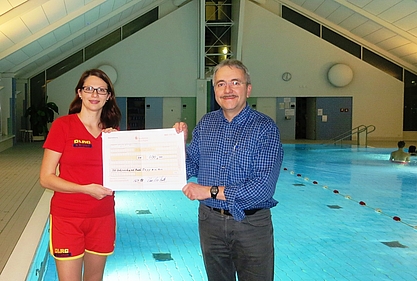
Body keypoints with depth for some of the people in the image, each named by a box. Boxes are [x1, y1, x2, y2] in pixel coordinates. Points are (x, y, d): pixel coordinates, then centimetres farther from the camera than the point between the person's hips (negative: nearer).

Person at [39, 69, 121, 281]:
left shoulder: (112, 131, 6)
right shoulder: (63, 125, -7)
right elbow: (46, 178, -10)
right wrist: (85, 189, -22)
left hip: (103, 217, 4)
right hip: (67, 217, -4)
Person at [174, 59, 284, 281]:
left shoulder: (265, 128, -13)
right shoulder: (205, 123, 2)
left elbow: (264, 187, -22)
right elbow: (191, 170, 8)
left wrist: (211, 191, -20)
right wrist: (181, 143, -9)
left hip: (251, 223, -4)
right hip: (210, 220, 4)